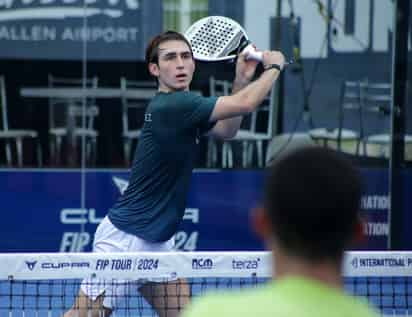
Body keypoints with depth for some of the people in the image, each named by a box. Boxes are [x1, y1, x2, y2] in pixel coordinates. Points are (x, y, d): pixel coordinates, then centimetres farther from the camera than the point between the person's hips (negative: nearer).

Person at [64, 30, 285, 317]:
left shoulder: (183, 106, 7)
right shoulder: (170, 106, -21)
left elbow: (226, 130, 20)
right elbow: (245, 104, -24)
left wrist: (242, 80, 7)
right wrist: (274, 67, -6)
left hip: (157, 241, 10)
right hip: (123, 238, -10)